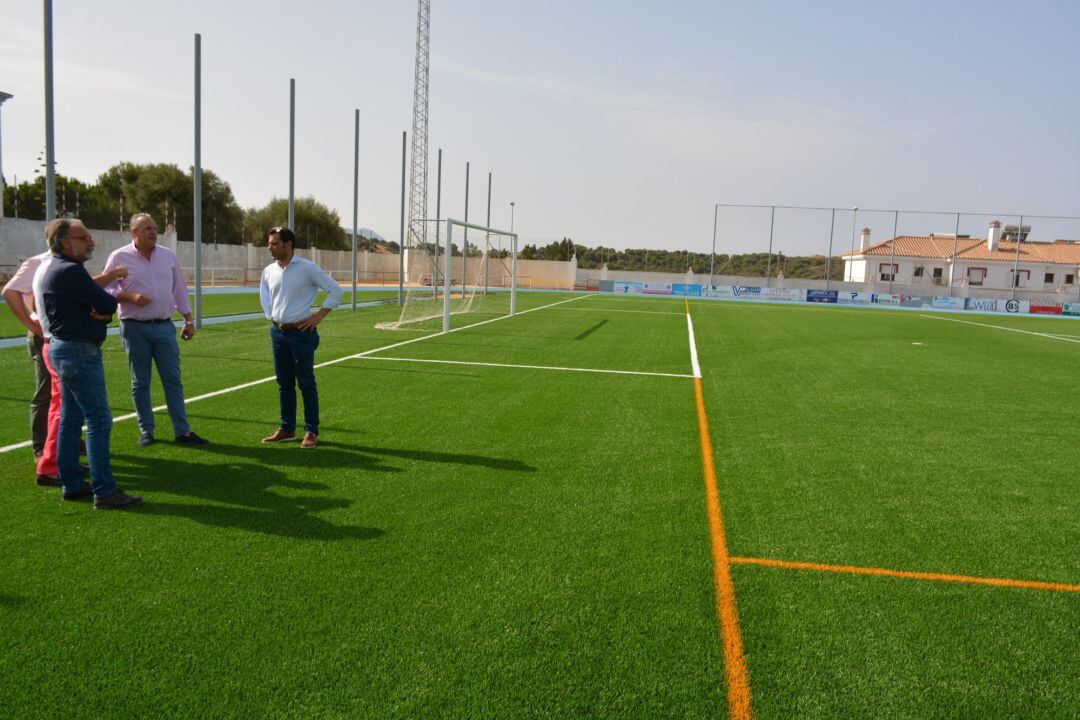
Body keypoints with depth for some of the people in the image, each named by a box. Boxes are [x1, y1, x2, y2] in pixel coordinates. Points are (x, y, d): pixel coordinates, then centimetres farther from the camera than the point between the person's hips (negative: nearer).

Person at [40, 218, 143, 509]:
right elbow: (108, 303, -18)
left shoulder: (58, 269, 16)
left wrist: (103, 313, -10)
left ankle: (71, 484, 22)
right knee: (99, 420, -9)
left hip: (65, 348, 11)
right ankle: (104, 492, -8)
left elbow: (104, 306, 12)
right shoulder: (70, 271, -16)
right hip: (80, 351, -11)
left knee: (70, 419, 14)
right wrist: (106, 308, 4)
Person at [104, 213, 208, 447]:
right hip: (135, 328, -3)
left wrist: (188, 320, 11)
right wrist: (130, 296, -17)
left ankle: (182, 431, 4)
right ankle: (146, 431, 16)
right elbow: (106, 290, -1)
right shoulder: (119, 257, -2)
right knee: (140, 382, 6)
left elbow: (179, 289, 13)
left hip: (164, 326, 3)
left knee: (173, 379, 1)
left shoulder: (168, 255, 9)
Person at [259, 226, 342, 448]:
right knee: (284, 383, 11)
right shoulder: (269, 271, 7)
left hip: (301, 332, -6)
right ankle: (287, 429, 21)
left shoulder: (308, 268, -10)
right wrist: (270, 316, 13)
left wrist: (319, 316, -11)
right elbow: (264, 293, 27)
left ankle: (311, 432, 6)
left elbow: (335, 290, -8)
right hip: (277, 332, 6)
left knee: (306, 382, -1)